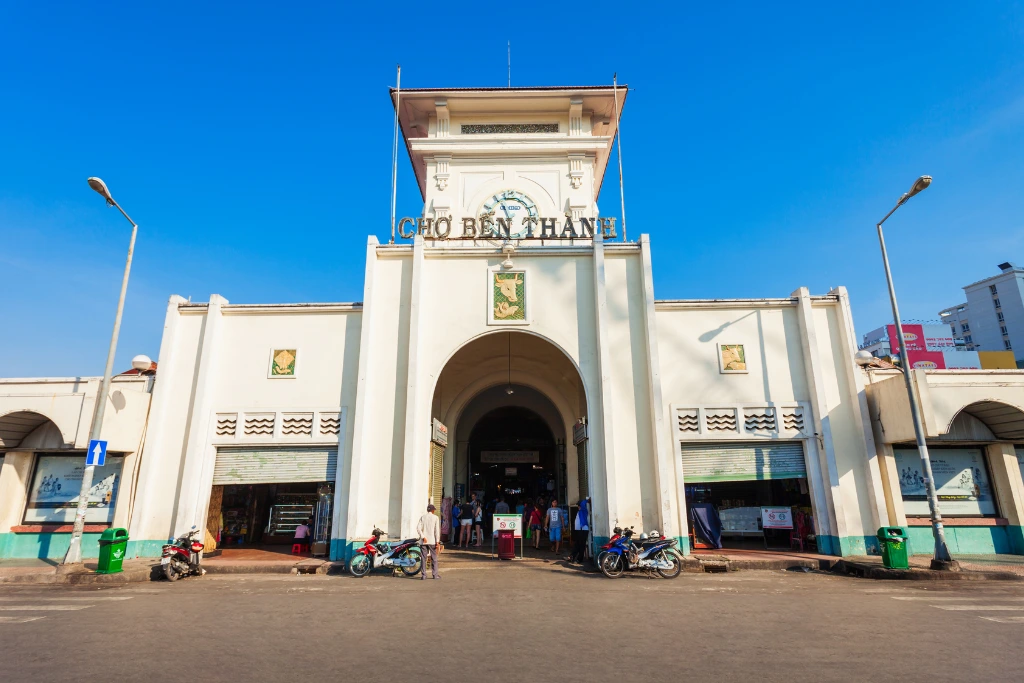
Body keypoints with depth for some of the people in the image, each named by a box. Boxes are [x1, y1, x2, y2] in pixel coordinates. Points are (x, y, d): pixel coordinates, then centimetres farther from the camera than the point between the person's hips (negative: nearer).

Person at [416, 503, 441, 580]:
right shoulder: (435, 517, 0)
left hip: (424, 541, 2)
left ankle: (423, 575, 3)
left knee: (423, 558, 5)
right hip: (432, 541, -2)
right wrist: (437, 541, -5)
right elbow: (437, 530, -6)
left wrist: (423, 537, -8)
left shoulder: (423, 517, 7)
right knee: (434, 558, 7)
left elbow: (418, 528, -5)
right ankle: (435, 574, 10)